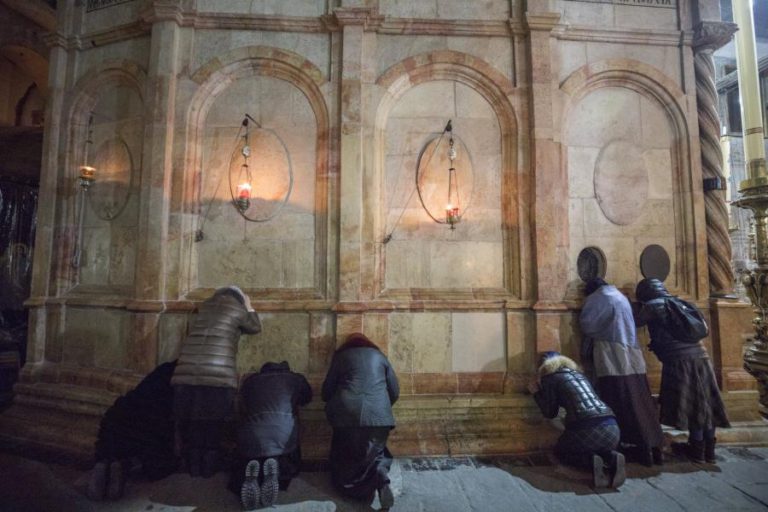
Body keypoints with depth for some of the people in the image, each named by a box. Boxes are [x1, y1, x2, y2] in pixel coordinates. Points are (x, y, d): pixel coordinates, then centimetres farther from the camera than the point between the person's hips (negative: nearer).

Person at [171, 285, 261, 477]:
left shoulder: (205, 306, 19)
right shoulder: (237, 309, 7)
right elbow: (255, 328, 22)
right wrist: (249, 307, 36)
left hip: (186, 377, 4)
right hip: (219, 379, -4)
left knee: (189, 428, 13)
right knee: (213, 430, 9)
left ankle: (193, 472, 21)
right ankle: (208, 472, 17)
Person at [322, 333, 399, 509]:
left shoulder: (341, 356, 14)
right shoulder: (380, 356, 18)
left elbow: (327, 390, 14)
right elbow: (395, 392, 18)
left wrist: (332, 409, 34)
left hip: (348, 415, -1)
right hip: (379, 416, 2)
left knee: (345, 460, 17)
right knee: (375, 454, 22)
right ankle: (380, 474, -10)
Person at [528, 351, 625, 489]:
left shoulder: (549, 377, 8)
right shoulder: (578, 373, 27)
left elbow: (550, 413, 10)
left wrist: (536, 393, 24)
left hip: (586, 428, -5)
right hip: (612, 427, 6)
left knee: (560, 451, 25)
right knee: (601, 450, 37)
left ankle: (591, 462, -4)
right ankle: (612, 459, 4)